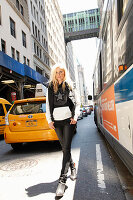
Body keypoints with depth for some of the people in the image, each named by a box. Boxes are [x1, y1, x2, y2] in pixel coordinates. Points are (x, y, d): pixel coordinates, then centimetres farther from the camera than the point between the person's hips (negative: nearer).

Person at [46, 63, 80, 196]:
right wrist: (49, 120, 0)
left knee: (66, 148, -8)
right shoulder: (50, 88, 11)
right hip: (57, 121, 3)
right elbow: (48, 106, 11)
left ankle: (62, 179, -6)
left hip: (68, 120, -3)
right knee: (64, 148, 12)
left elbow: (77, 103, 6)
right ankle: (72, 167, 35)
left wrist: (75, 116, -7)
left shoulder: (70, 86, 6)